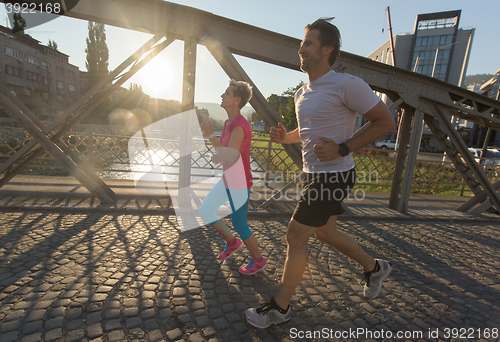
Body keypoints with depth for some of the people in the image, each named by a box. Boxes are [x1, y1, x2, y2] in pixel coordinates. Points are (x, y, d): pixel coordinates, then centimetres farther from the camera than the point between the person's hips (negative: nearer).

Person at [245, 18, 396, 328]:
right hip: (314, 174, 9)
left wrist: (342, 149, -22)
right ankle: (374, 267, 45)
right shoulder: (303, 93, 11)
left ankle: (280, 307, 18)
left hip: (333, 176, -9)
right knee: (325, 232, 21)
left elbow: (386, 121, -11)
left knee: (295, 237, -3)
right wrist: (284, 136, 2)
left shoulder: (346, 84, -15)